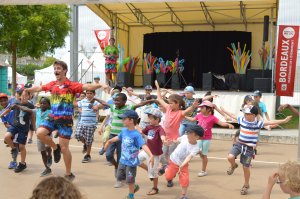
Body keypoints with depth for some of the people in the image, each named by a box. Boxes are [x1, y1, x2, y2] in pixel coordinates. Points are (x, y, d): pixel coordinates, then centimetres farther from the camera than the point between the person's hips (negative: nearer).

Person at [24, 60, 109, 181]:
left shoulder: (71, 85, -10)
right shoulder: (52, 84, 7)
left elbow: (88, 86, -23)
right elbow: (39, 88, 26)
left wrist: (100, 85, -39)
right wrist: (26, 89, 38)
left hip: (65, 120, -5)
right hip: (52, 117, 5)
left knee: (64, 147, -2)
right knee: (40, 133, -19)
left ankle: (68, 174, 16)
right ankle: (55, 148, 12)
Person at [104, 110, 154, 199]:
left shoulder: (136, 134, -25)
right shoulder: (124, 130, -2)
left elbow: (144, 145, -35)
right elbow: (118, 137, 20)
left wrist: (151, 156, -50)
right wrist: (109, 141, 37)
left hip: (131, 162, -7)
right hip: (122, 160, 7)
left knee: (130, 180, 9)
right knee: (119, 177, 20)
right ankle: (134, 186, 41)